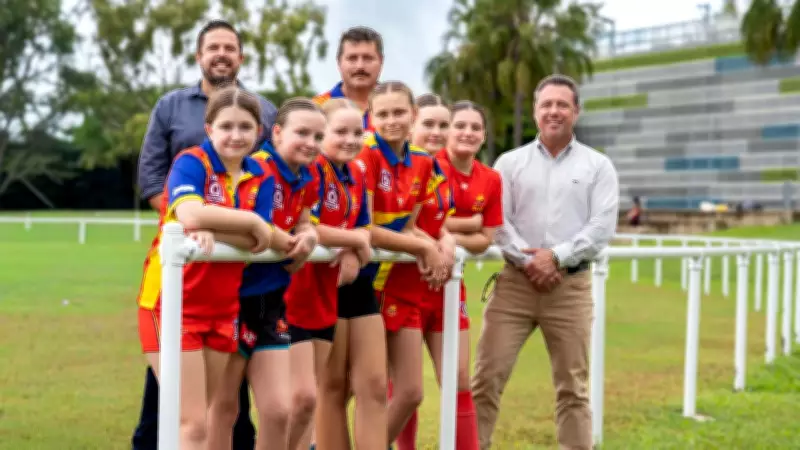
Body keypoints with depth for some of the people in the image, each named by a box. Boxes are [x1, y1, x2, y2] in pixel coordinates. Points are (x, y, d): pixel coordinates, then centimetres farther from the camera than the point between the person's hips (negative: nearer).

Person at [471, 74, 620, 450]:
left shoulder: (598, 166, 8)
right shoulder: (510, 163, 10)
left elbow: (602, 227, -2)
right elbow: (497, 222, 0)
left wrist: (556, 256, -13)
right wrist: (528, 260, -14)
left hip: (571, 286, 0)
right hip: (515, 282, 0)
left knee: (572, 386, 6)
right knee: (487, 377, -2)